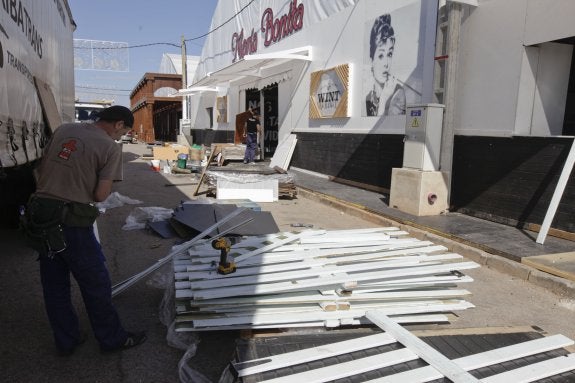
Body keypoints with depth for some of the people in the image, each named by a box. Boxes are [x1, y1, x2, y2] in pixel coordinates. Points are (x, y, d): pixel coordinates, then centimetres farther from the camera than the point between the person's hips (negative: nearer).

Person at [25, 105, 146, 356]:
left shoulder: (63, 130, 10)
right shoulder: (111, 147, -8)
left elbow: (40, 170, 13)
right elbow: (101, 195, -11)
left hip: (39, 214, 7)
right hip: (71, 222, -7)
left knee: (54, 285, 17)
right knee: (96, 285, 9)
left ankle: (65, 341, 33)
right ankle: (112, 339, 25)